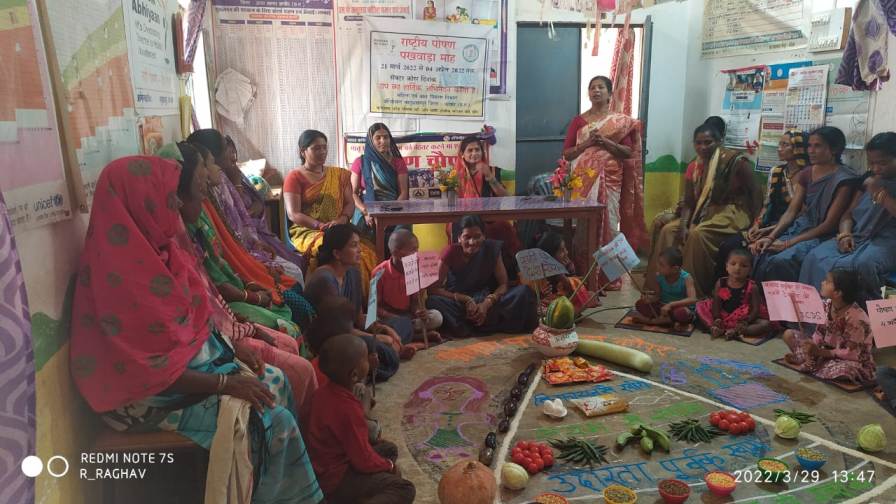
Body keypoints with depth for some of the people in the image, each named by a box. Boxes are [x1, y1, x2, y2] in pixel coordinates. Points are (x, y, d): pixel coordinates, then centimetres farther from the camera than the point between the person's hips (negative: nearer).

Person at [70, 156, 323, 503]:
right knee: (273, 420, -15)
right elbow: (149, 369, -26)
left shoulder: (157, 245, 0)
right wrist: (225, 383, -21)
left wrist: (229, 347, 1)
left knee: (275, 384, 4)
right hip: (151, 392, -9)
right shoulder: (122, 272, -28)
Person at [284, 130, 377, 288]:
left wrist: (342, 219, -11)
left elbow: (350, 203, 12)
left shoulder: (339, 174, 19)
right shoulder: (294, 177, 4)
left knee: (366, 250, -28)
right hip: (307, 231, -3)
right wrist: (321, 226, -19)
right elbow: (293, 214, -5)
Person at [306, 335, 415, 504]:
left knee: (389, 449, 21)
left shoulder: (324, 392, -4)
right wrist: (389, 466, -4)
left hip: (324, 467, 9)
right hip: (336, 479, -9)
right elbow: (364, 461, -22)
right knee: (404, 489, -13)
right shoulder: (348, 409, -30)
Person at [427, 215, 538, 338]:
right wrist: (466, 300, -25)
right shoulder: (451, 252, -12)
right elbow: (433, 289, -15)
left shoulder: (491, 248, -6)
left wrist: (487, 303, -24)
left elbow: (503, 284, -5)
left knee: (523, 292, -20)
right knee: (433, 302, -35)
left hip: (484, 301, 2)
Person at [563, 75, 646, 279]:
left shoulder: (621, 121, 6)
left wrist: (605, 142, -13)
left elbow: (629, 152, 0)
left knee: (608, 222, -2)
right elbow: (567, 153, 5)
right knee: (584, 224, -1)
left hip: (609, 180, -1)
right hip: (584, 179, 1)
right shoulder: (579, 121, 9)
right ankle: (584, 275, 9)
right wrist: (587, 142, -11)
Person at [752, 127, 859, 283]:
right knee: (760, 255, -21)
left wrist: (788, 243, -18)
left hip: (823, 235, -6)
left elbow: (830, 224, -13)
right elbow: (791, 212, 5)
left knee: (780, 261, -32)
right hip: (800, 227, 6)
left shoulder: (843, 180, -10)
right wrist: (770, 237, -13)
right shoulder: (806, 174, 11)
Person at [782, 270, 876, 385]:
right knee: (789, 334, 1)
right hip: (827, 350, 6)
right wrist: (813, 347, -21)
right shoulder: (827, 305, -7)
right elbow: (819, 332, -1)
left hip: (853, 362, -5)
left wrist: (820, 352, -29)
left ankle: (809, 364, -14)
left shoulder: (856, 317, -27)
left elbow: (852, 354, -26)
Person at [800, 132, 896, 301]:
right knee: (815, 258, -23)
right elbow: (848, 213, 16)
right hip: (857, 238, 5)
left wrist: (880, 193, -11)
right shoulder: (868, 180, 19)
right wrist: (844, 234, -4)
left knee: (860, 265, -37)